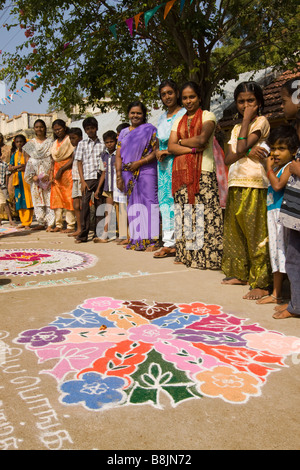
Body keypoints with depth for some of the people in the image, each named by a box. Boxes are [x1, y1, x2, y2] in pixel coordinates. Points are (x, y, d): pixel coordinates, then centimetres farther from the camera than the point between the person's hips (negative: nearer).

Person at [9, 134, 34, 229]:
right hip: (17, 179, 4)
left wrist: (25, 167, -18)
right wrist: (18, 166, -8)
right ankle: (23, 222, 10)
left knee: (27, 200, -8)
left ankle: (27, 222, -6)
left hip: (26, 179, -4)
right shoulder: (14, 155, 15)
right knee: (19, 202, 4)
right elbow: (10, 168, 9)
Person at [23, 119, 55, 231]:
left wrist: (48, 174, -13)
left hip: (47, 175, -3)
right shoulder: (30, 144, 13)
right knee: (36, 198, 1)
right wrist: (32, 175, -5)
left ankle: (50, 223, -9)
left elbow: (53, 160, -1)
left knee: (49, 198, -9)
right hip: (35, 176, 3)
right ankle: (41, 223, 7)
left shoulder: (50, 142, 6)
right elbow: (27, 161, 8)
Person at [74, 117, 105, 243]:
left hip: (100, 177, 1)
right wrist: (82, 181, -5)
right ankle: (83, 234, -5)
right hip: (88, 177, -1)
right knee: (84, 204, -9)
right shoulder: (82, 144, 9)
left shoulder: (102, 144, 11)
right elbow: (79, 163, 5)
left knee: (99, 204, 4)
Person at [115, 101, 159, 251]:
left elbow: (156, 151, -5)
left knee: (148, 203, -8)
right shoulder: (123, 133, 18)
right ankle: (136, 240, 11)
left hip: (146, 172, -5)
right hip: (128, 174, 5)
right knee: (133, 204, 5)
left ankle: (151, 241, -6)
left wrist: (139, 162, -14)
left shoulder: (150, 129, 5)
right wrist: (119, 176, 3)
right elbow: (118, 156, 13)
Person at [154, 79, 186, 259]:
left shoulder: (184, 114, -2)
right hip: (163, 163, 7)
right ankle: (169, 243, 9)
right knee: (164, 200, 4)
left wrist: (168, 151, -13)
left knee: (177, 200, -11)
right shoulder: (162, 117, 21)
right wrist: (159, 152, 3)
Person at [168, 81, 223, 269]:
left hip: (203, 171, -5)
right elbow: (171, 146, 7)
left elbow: (202, 139, -12)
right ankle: (186, 253, 11)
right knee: (184, 211, 4)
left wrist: (181, 141, 2)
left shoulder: (207, 116, 6)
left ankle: (207, 255, -5)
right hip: (181, 172, 5)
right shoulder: (179, 121, 20)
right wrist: (192, 148, -8)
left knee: (203, 211, -10)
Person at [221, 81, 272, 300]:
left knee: (256, 233, -8)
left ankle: (262, 284, -4)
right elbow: (228, 158, 6)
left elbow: (242, 146, -15)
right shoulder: (237, 128, 20)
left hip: (254, 185, -7)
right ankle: (241, 273, 24)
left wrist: (246, 118, -5)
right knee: (235, 230, 11)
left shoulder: (261, 121, 0)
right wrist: (247, 152, -12)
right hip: (235, 184, 8)